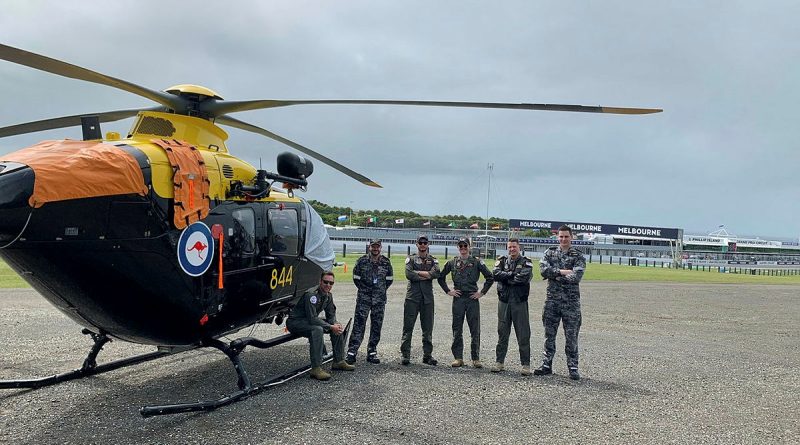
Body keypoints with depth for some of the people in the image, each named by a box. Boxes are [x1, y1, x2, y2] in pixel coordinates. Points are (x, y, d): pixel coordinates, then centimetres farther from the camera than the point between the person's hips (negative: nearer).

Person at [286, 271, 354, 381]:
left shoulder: (328, 296, 2)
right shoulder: (311, 295, -26)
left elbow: (331, 316, 7)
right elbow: (312, 319, -31)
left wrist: (336, 324, -15)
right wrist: (331, 327, -29)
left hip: (310, 320, 9)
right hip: (295, 322, -9)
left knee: (339, 327, 1)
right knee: (317, 329, -37)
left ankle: (339, 361, 8)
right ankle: (316, 368, -36)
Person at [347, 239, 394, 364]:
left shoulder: (386, 262, 5)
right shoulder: (362, 261, 0)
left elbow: (390, 279, 14)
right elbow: (356, 278, 8)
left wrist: (381, 290, 10)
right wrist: (364, 289, 8)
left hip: (379, 300, 2)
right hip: (363, 298, -2)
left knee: (376, 326, 6)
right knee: (358, 325, -7)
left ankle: (372, 352, 16)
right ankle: (352, 352, -6)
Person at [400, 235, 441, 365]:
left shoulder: (433, 260, 12)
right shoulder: (411, 259, 7)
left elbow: (436, 273, -9)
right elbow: (409, 274, -11)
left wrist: (417, 272, -9)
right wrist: (426, 276, -8)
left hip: (427, 297, 2)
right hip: (412, 296, -2)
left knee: (428, 328, 7)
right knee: (408, 326, -2)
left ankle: (427, 355, 15)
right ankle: (405, 355, 4)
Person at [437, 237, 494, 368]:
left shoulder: (477, 262, 2)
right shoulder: (452, 263, 8)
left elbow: (490, 278, 4)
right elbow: (441, 277, 16)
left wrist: (482, 292, -1)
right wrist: (448, 291, 7)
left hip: (473, 298, -2)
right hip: (458, 298, 2)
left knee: (475, 330, 0)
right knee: (457, 330, 4)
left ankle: (476, 358, 9)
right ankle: (458, 358, 11)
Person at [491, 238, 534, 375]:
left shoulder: (526, 263, 3)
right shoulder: (502, 261, 11)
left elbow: (523, 278, -15)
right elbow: (495, 274, -7)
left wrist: (505, 277, -7)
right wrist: (513, 274, -12)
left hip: (519, 302, -2)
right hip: (504, 302, 3)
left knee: (523, 335, 0)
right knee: (502, 333, 8)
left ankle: (526, 364, 7)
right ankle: (499, 362, 16)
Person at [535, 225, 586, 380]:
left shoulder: (578, 256, 0)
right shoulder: (550, 252, 8)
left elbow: (576, 277, -15)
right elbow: (543, 269, -9)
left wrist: (554, 275, -11)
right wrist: (562, 272, -16)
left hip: (571, 300, -2)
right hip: (552, 299, 2)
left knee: (571, 336, 2)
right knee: (549, 334, 9)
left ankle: (573, 367, 11)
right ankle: (546, 365, 18)